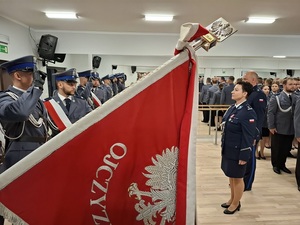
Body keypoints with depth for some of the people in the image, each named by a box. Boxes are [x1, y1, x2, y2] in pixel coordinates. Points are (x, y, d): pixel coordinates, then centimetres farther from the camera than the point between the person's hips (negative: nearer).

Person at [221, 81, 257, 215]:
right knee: (231, 175, 21)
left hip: (238, 151, -8)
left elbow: (249, 137, -20)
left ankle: (236, 204, 31)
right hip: (228, 149, 8)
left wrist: (244, 156, -18)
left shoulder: (248, 112, -20)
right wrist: (224, 146, 16)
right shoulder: (232, 108, 4)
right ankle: (232, 199, 40)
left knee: (237, 178, 11)